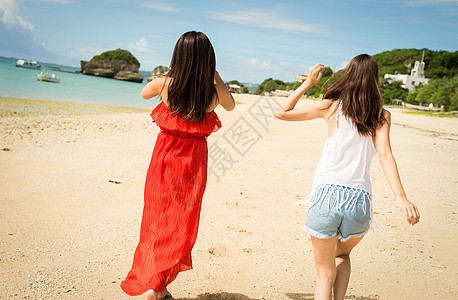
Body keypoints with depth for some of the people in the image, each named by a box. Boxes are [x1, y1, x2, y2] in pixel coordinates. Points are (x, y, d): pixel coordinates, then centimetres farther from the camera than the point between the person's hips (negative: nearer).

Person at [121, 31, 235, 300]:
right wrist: (216, 76, 16)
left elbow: (144, 93, 14)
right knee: (180, 223, 10)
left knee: (158, 218, 16)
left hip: (165, 156, 2)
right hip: (193, 159, -1)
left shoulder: (164, 83, -11)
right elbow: (231, 105, 13)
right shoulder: (215, 92, -12)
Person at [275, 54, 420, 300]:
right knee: (341, 255, 32)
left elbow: (281, 113, 11)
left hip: (326, 194, -1)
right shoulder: (381, 115, 5)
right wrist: (401, 198, -16)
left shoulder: (332, 105, 3)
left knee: (325, 272, 13)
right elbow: (385, 155, -10)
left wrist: (307, 83, 14)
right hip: (359, 200, 2)